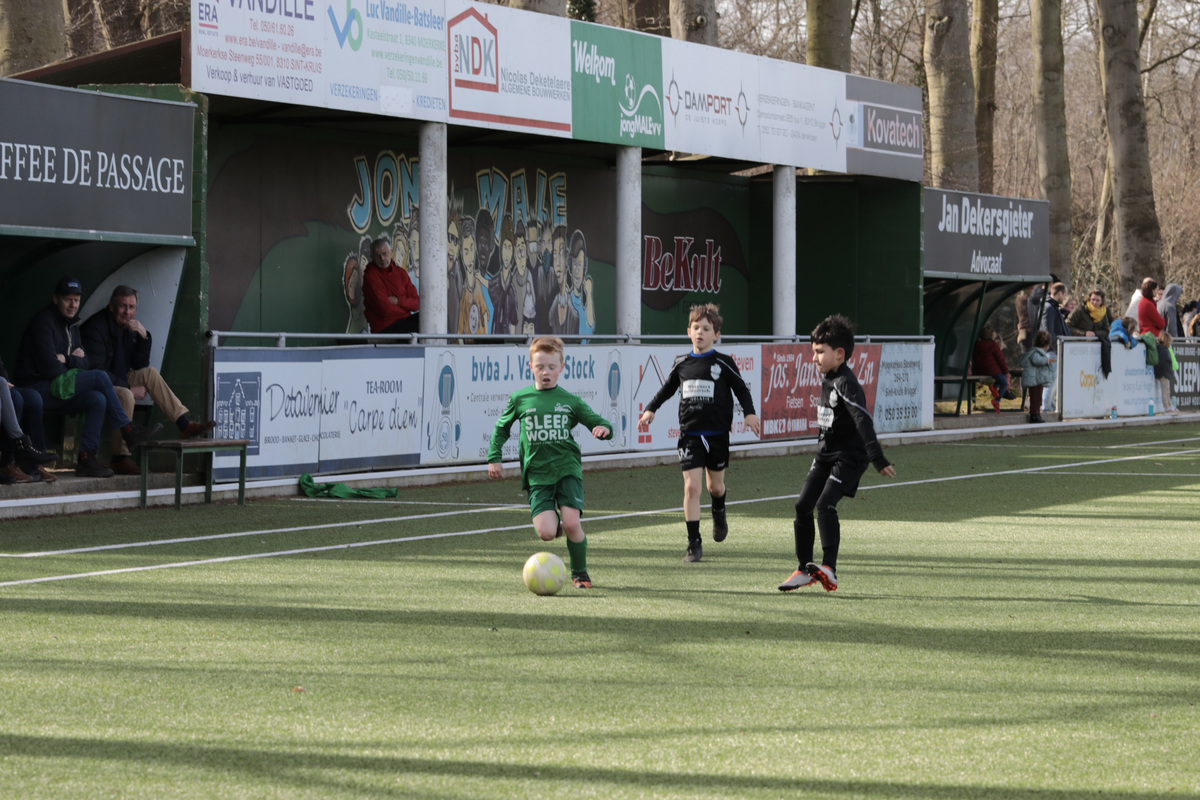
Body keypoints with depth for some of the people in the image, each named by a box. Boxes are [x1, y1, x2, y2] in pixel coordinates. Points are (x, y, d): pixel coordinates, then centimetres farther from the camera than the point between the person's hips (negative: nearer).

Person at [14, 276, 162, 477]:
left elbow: (85, 364, 11)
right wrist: (73, 361, -1)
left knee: (98, 400, -18)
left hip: (56, 389, 9)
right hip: (38, 388, -9)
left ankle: (86, 459, -18)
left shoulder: (72, 326, 18)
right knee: (99, 377, -20)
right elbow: (49, 368, -20)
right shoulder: (43, 322, -12)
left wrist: (66, 360, -9)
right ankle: (128, 431, -12)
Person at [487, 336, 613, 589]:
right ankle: (554, 523, 23)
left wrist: (604, 428, -15)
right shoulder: (520, 399, 7)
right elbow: (501, 428, 20)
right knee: (546, 533, -16)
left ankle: (579, 573, 6)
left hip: (567, 468, 0)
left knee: (572, 523, -18)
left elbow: (599, 422, 9)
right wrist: (493, 457, 12)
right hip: (537, 472, 0)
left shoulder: (570, 401, 6)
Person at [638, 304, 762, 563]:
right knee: (691, 486, -9)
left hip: (717, 434, -1)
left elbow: (741, 389, 4)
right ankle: (694, 544, -4)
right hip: (690, 434, 1)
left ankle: (719, 513, 50)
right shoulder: (682, 363, 5)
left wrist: (749, 412, -10)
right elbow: (667, 389, 20)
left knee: (715, 485, 13)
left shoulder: (723, 363, -3)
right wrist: (651, 408, 11)